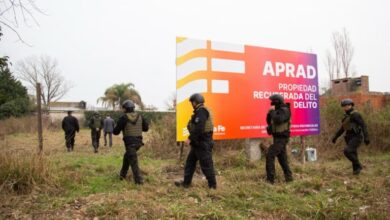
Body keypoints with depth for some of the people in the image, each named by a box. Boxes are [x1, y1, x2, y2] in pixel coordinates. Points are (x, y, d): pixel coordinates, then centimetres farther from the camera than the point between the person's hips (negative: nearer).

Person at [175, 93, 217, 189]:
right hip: (198, 142, 11)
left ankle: (212, 184, 9)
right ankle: (186, 182, 21)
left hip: (203, 143, -11)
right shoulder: (199, 111, 17)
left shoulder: (201, 111, -16)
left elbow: (199, 128, -25)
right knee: (190, 161, 14)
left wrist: (191, 138, -19)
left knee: (206, 164, -2)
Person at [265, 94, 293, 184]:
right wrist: (269, 113, -2)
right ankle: (289, 177, 23)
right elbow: (269, 121, 15)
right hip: (278, 138, 10)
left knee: (270, 155, -15)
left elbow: (278, 120, -30)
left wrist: (272, 111, -17)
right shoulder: (277, 111, 14)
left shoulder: (285, 110, -13)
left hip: (281, 138, -10)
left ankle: (270, 179, -14)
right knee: (282, 158, 14)